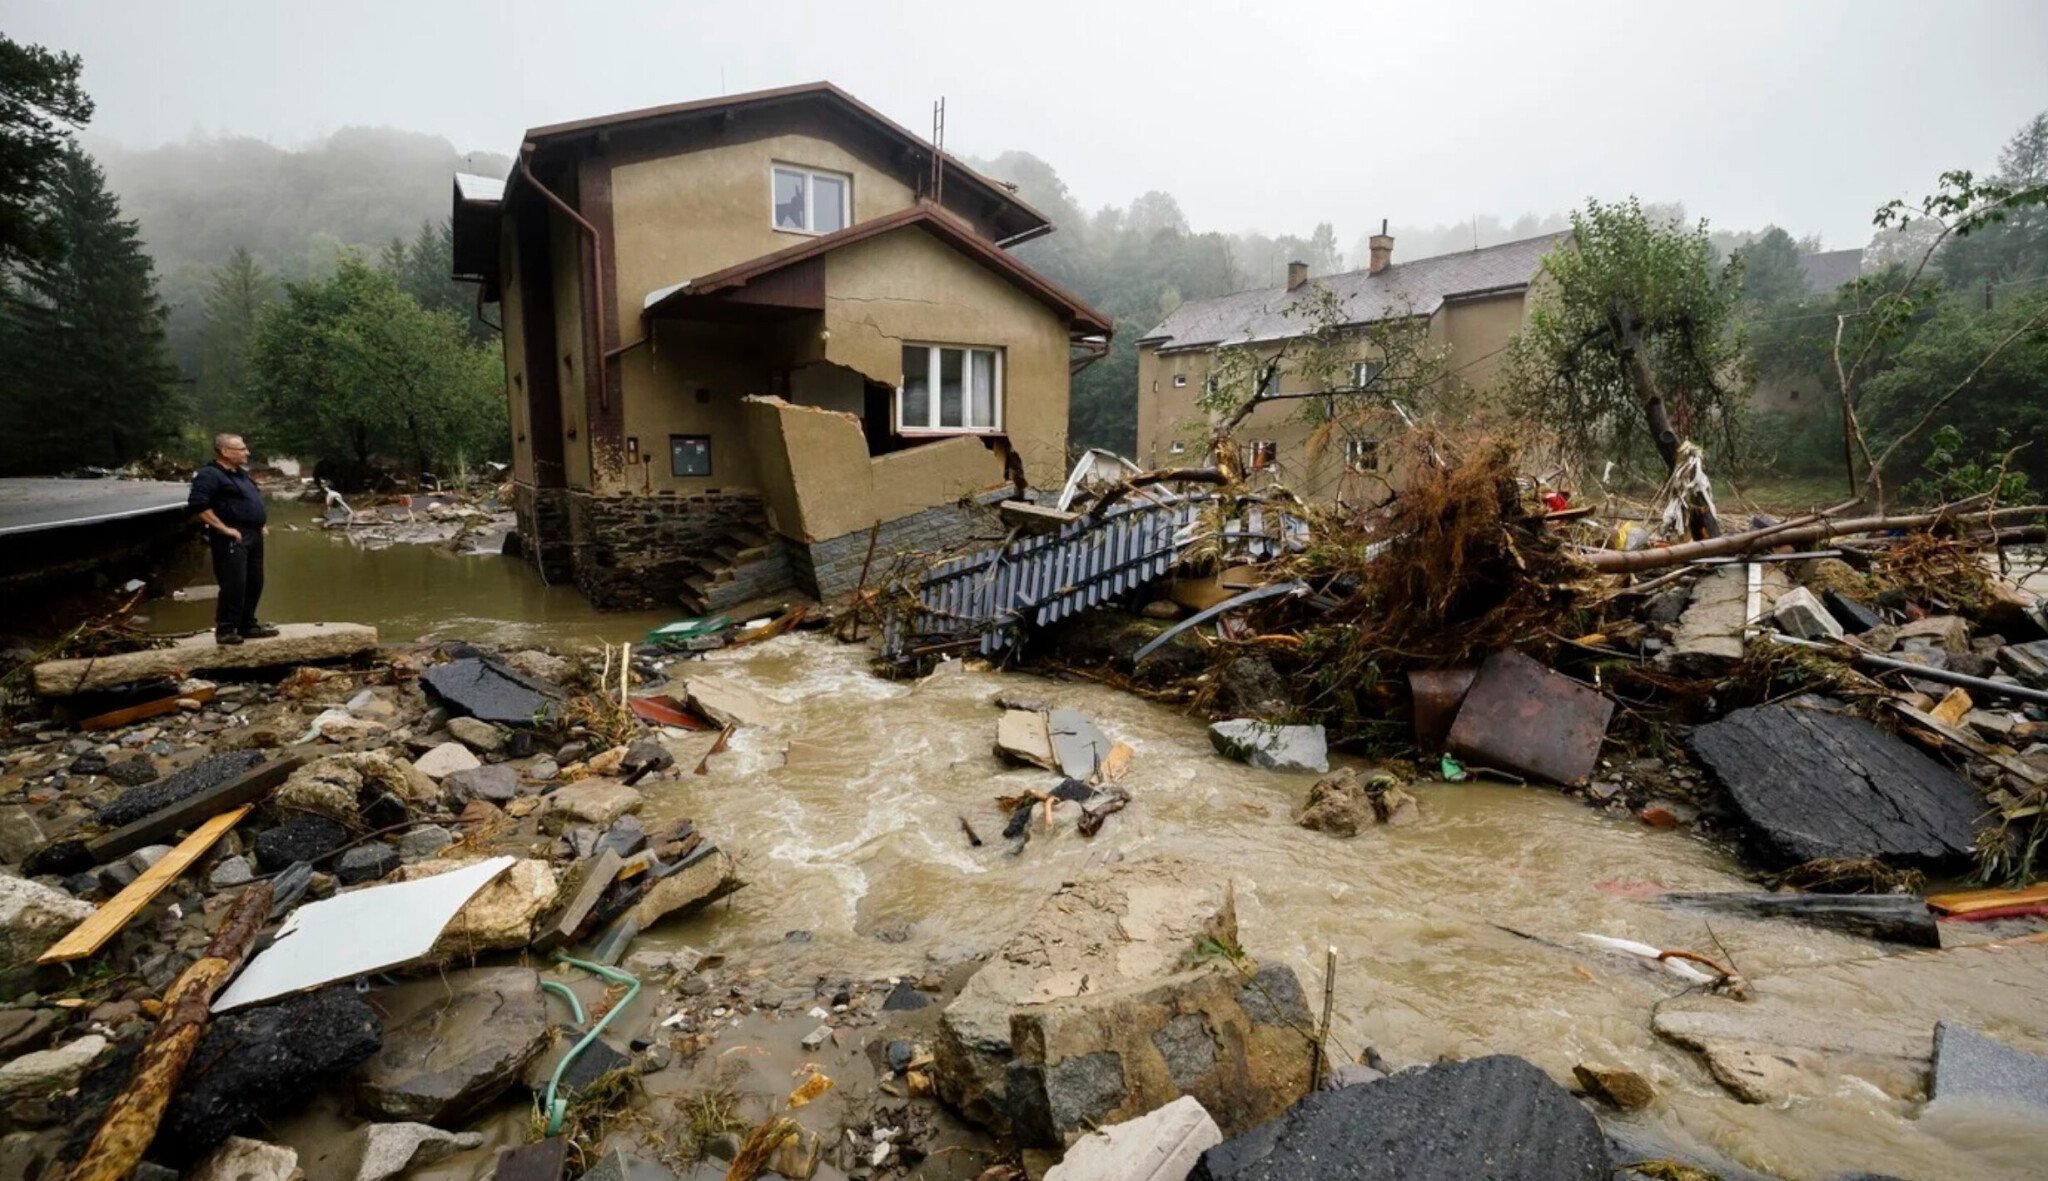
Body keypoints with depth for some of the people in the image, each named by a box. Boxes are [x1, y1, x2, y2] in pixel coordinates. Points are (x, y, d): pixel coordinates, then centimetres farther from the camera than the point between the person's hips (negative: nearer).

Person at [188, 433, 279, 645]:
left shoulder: (240, 473, 18)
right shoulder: (209, 475, -11)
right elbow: (198, 505, -21)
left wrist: (261, 525, 19)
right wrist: (224, 529, -21)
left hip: (253, 536, 9)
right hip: (232, 538, -9)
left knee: (254, 583, 13)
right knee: (233, 585, -10)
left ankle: (247, 625, 21)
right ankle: (225, 630, -3)